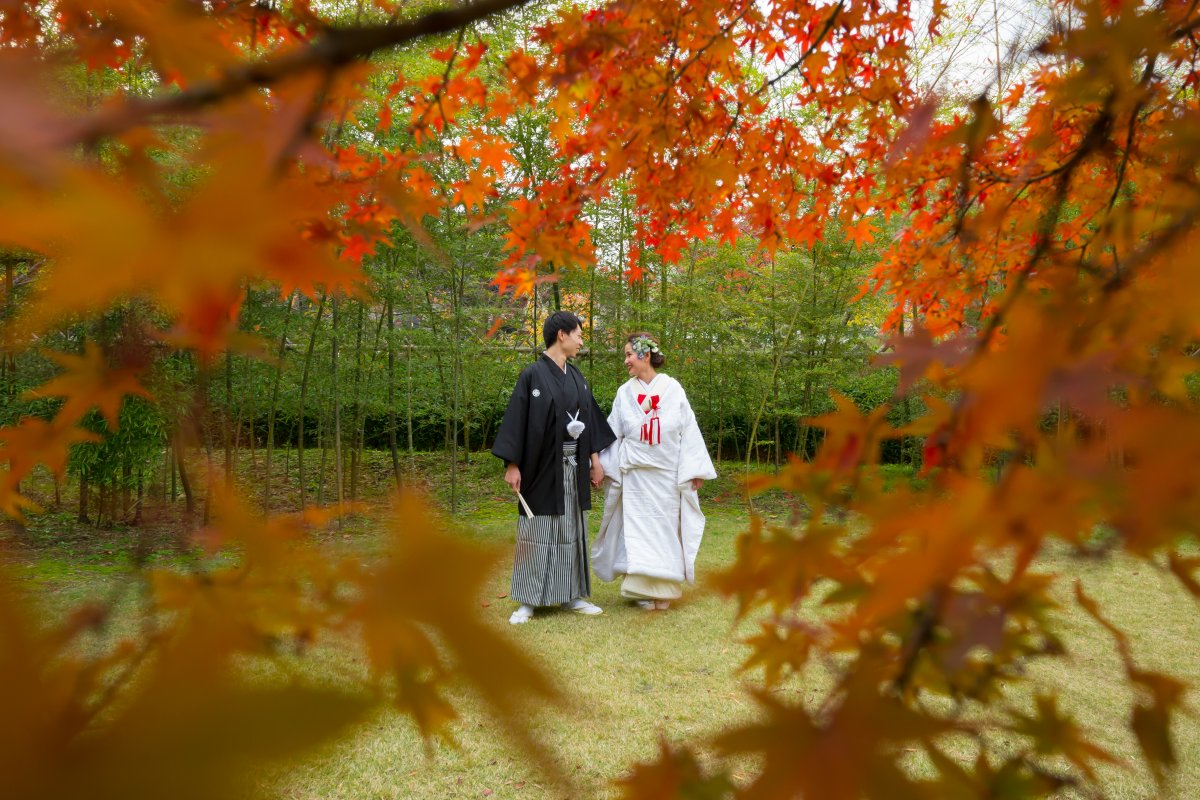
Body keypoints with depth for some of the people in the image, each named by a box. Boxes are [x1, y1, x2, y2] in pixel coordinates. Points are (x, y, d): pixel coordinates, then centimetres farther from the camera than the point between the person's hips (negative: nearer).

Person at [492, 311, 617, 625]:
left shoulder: (576, 376, 10)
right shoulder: (532, 375, -9)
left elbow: (589, 419, 14)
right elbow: (516, 421, -11)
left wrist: (594, 459, 10)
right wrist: (512, 465, -14)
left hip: (573, 467, 6)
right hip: (542, 467, -6)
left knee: (571, 530, 10)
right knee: (537, 532, 0)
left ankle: (571, 595, 20)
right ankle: (527, 601, 9)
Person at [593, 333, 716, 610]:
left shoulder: (673, 389, -2)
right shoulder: (625, 393, 4)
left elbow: (689, 431, -1)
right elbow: (612, 434, 7)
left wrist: (695, 470, -4)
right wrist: (601, 466, 0)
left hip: (668, 473, -1)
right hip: (635, 474, 1)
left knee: (666, 529, 5)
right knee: (639, 528, 0)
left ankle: (664, 586, 16)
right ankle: (645, 588, 9)